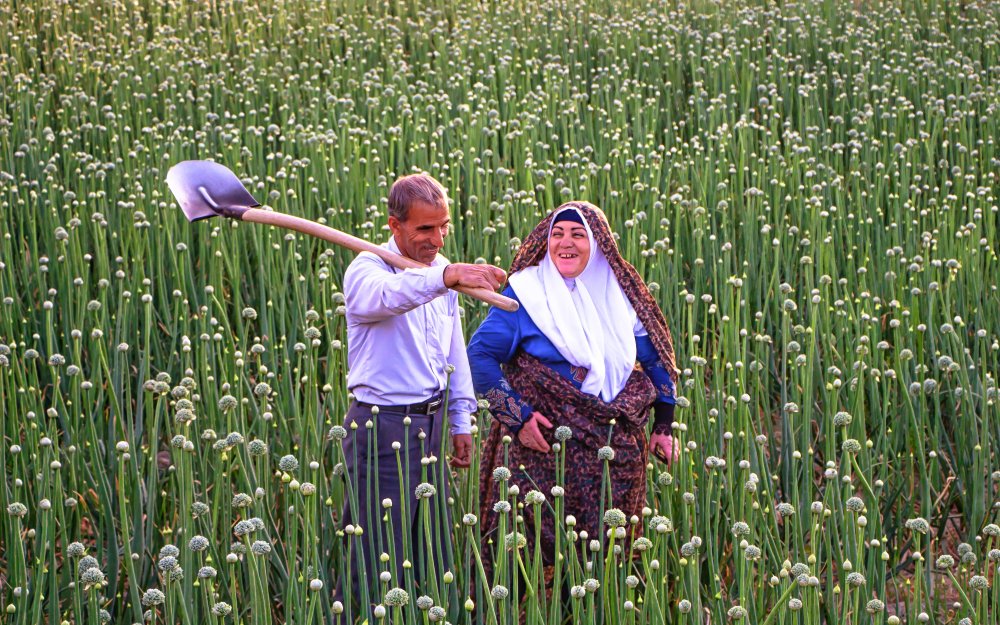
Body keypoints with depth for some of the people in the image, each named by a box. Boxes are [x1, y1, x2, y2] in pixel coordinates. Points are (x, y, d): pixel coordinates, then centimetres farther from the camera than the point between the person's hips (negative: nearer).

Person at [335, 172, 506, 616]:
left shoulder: (440, 272, 10)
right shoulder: (367, 270, -14)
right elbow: (386, 295, -41)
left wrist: (461, 420, 20)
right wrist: (445, 277, -57)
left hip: (431, 424, 7)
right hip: (382, 429, -7)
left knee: (434, 557, 13)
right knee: (377, 563, -5)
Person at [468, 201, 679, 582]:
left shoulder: (619, 294, 8)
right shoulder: (526, 293, -4)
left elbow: (657, 359, 18)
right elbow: (480, 354, -6)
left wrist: (663, 426, 11)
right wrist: (515, 416, -13)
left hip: (615, 450, 4)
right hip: (543, 447, -4)